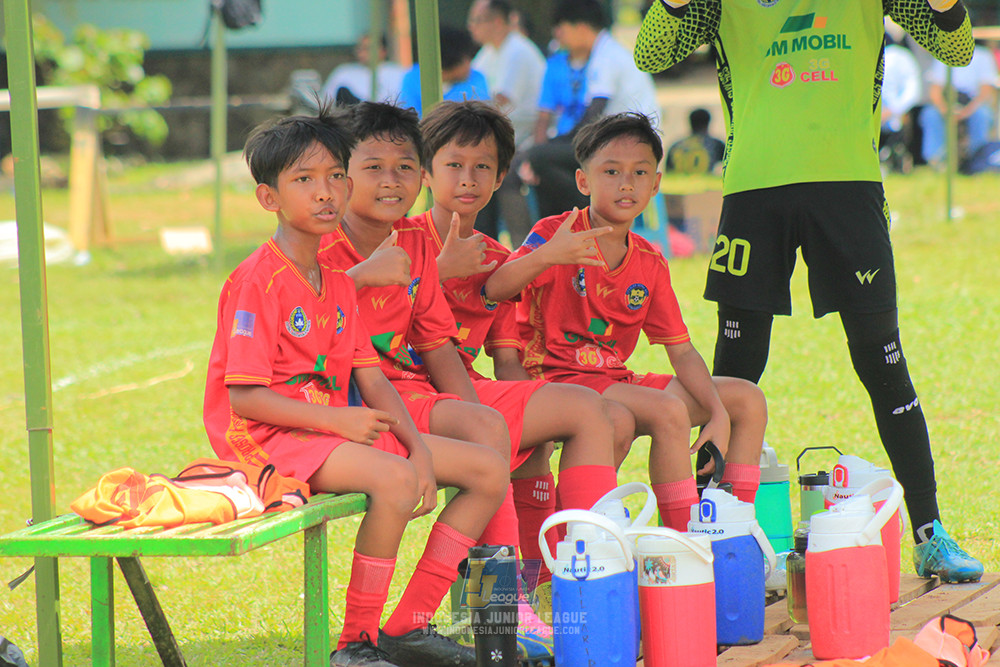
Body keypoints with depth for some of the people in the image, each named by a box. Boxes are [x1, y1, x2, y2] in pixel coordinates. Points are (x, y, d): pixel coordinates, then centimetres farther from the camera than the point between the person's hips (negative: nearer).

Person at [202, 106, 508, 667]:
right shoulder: (258, 282, -12)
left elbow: (372, 378, 11)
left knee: (489, 471, 3)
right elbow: (243, 395, -17)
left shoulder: (338, 284, 15)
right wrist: (336, 418, -23)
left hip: (338, 426, 9)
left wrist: (419, 449, -4)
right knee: (395, 480, -36)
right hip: (269, 438, -9)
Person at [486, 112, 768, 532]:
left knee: (748, 401, 2)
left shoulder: (650, 264, 9)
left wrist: (719, 415, -7)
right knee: (669, 411, -32)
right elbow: (492, 291, -26)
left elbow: (682, 352, 9)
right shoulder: (557, 235, -9)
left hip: (615, 381, 8)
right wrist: (545, 258, -44)